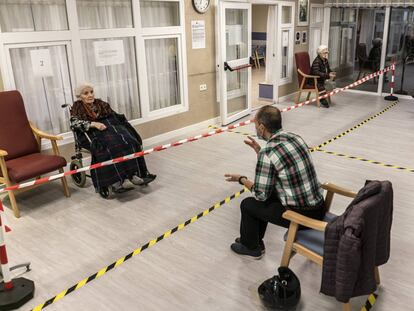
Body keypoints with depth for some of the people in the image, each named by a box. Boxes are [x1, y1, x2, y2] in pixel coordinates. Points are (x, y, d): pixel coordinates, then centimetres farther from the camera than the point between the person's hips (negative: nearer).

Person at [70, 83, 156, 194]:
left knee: (128, 140, -27)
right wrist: (93, 124, -20)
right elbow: (74, 123, -7)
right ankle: (114, 180, -42)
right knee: (109, 145, -37)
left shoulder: (101, 104, 28)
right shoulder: (77, 108, 13)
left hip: (111, 127, 4)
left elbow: (114, 115, 22)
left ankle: (133, 174, -34)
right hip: (94, 133, -4)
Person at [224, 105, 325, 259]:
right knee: (264, 198, 26)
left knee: (248, 205, 12)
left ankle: (250, 247, 33)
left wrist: (242, 179, 4)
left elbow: (261, 194, -12)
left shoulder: (267, 152, -21)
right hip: (319, 207, 8)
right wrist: (258, 149, 14)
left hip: (301, 215, -8)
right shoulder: (295, 137, 3)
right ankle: (253, 239, 41)